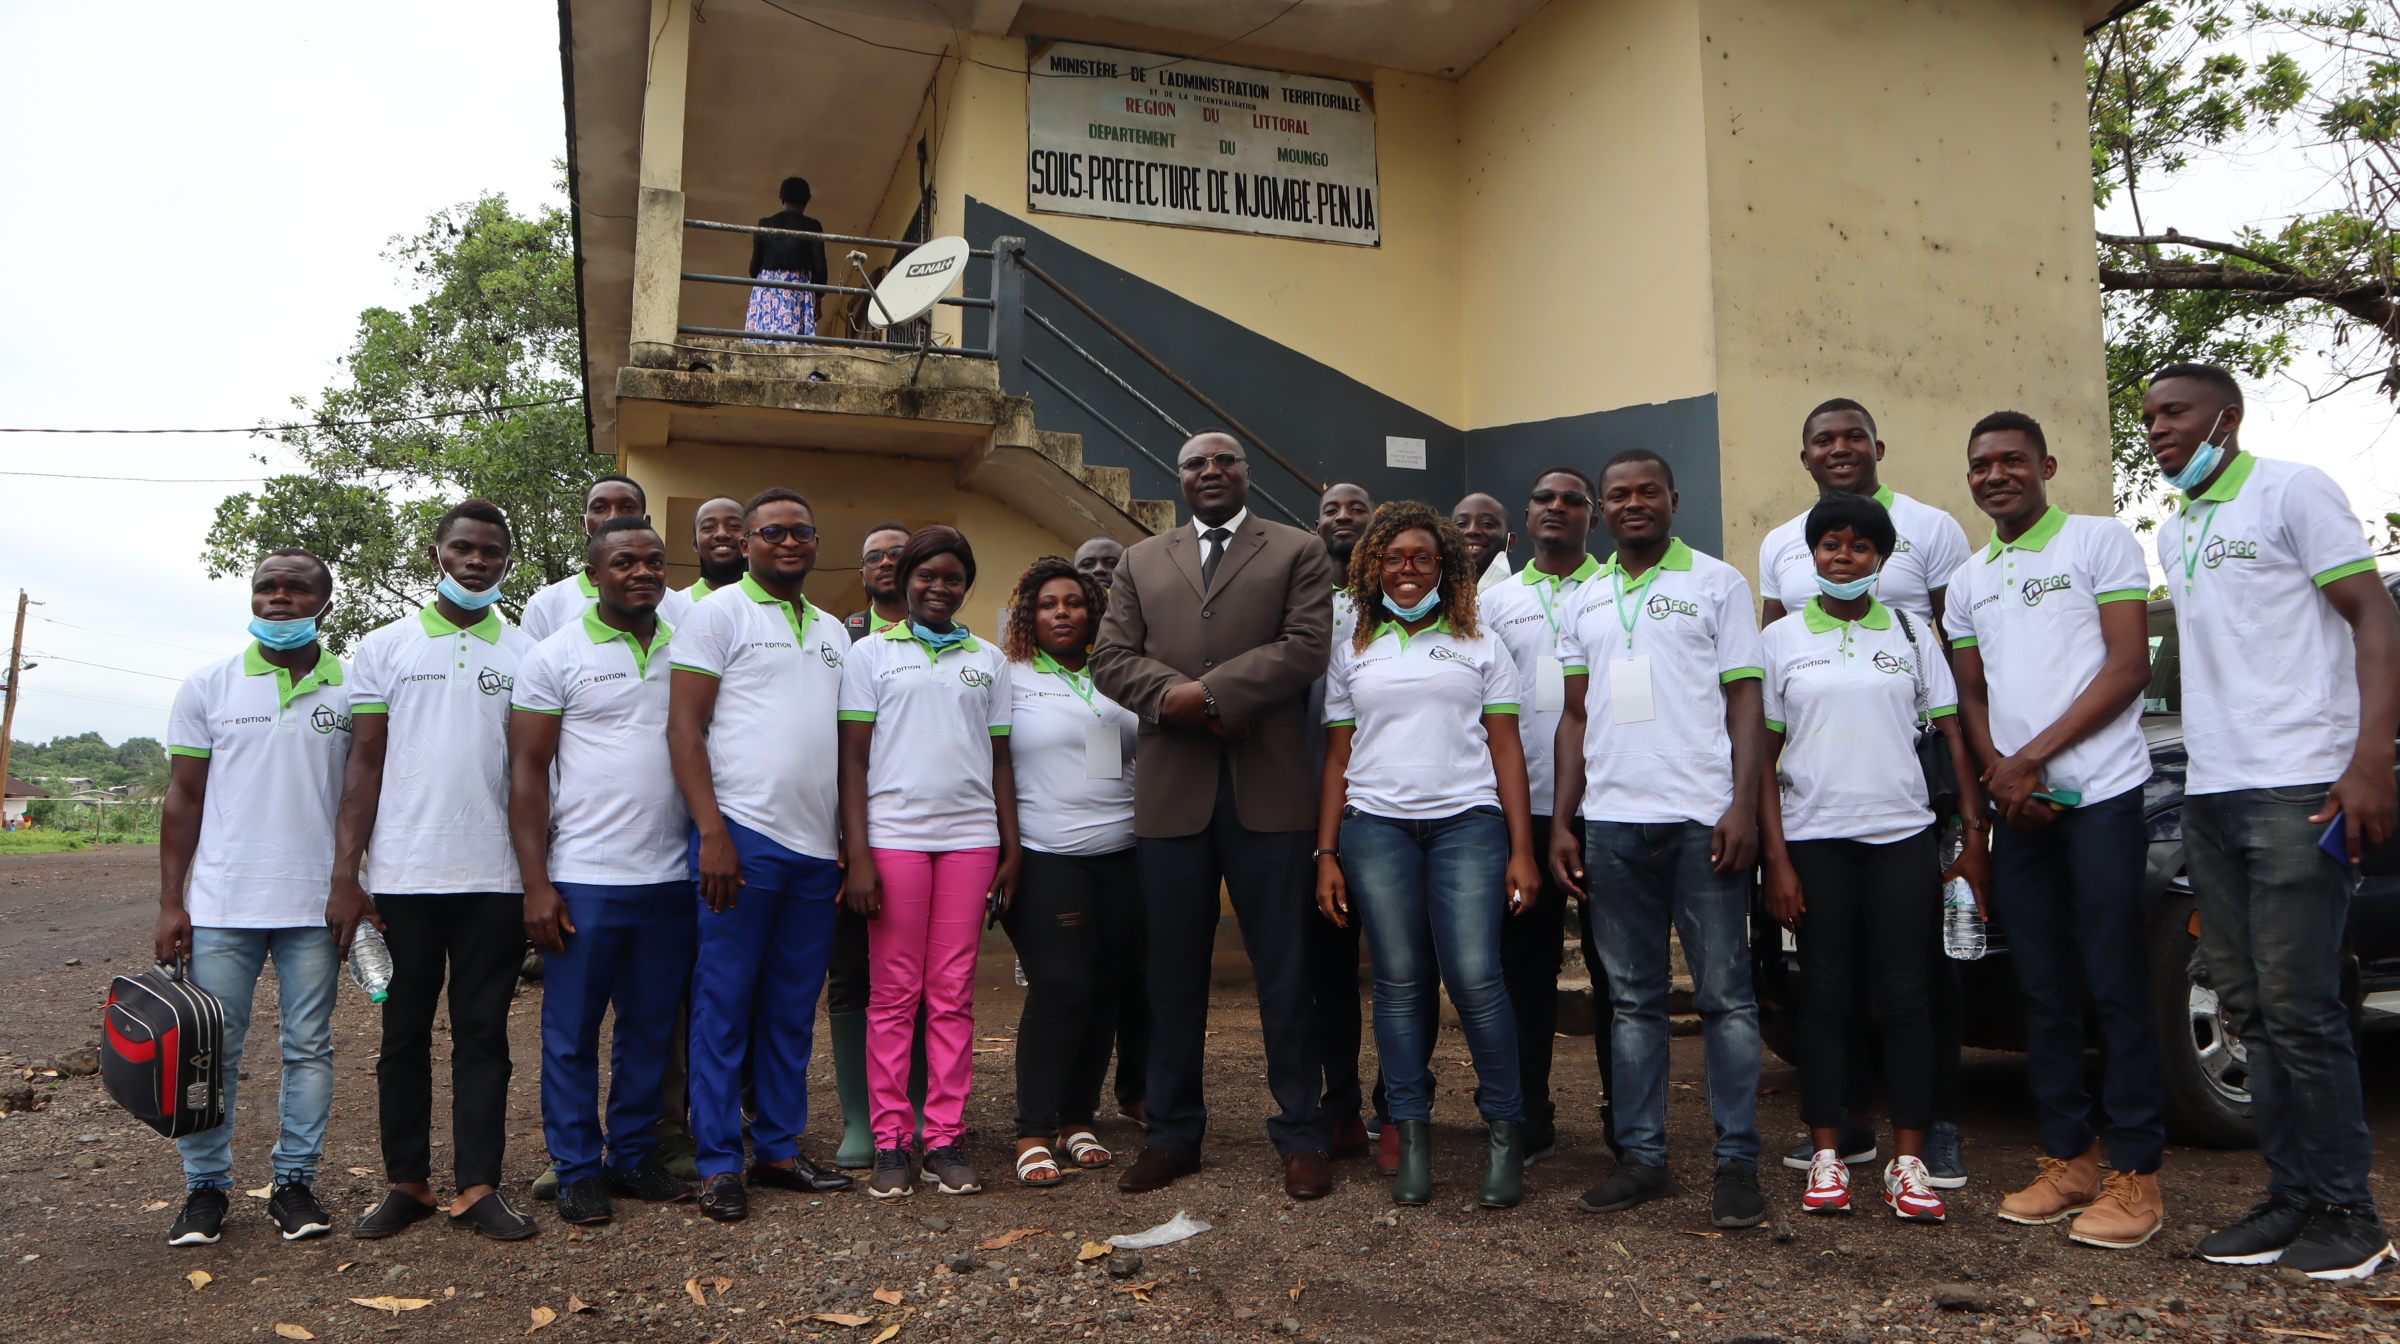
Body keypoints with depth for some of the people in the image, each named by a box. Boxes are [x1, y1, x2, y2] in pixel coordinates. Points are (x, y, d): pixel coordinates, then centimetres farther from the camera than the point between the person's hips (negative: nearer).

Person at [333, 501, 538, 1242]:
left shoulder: (525, 654, 8)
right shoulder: (385, 647, 7)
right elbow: (364, 766, 5)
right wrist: (344, 874, -3)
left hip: (495, 876, 0)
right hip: (404, 874, 0)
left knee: (483, 1033, 5)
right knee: (405, 1032, 8)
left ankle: (479, 1186, 10)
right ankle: (406, 1181, 19)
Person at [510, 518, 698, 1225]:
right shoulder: (558, 656, -1)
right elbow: (528, 772, -3)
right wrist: (535, 883, -10)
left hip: (671, 877, 4)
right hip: (585, 878, -3)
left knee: (651, 1029, 11)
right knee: (573, 1032, 4)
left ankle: (635, 1155, 24)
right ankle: (578, 1171, 16)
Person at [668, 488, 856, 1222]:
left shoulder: (831, 632, 18)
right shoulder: (718, 612, 1)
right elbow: (684, 727, -6)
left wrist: (852, 841, 13)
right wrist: (711, 832, -14)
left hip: (816, 846, 6)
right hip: (743, 833, -5)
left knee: (793, 1009, 11)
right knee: (724, 1005, 1)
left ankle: (779, 1148, 21)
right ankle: (718, 1163, 9)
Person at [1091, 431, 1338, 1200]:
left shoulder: (1299, 553, 8)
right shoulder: (1141, 562, 17)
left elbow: (1305, 648, -7)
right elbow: (1110, 659, 7)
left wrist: (1210, 691, -14)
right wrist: (1176, 699, -12)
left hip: (1269, 792, -3)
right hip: (1171, 792, 3)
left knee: (1286, 973, 3)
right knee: (1173, 975, 9)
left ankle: (1303, 1135, 14)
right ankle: (1172, 1135, 21)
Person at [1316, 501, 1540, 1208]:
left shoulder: (1480, 645, 12)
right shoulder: (1352, 652, 16)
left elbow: (1507, 750, 7)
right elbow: (1337, 759, 14)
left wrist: (1522, 849, -1)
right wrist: (1326, 855, 6)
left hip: (1468, 821, -1)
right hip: (1376, 825, 2)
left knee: (1474, 976, -11)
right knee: (1400, 981, 1)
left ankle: (1505, 1131, 4)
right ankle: (1411, 1136, 10)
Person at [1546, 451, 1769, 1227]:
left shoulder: (1717, 583, 5)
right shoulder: (1585, 602, 16)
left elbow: (1744, 700, 1)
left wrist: (1743, 806, -10)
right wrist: (1563, 822, 8)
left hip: (1702, 817, -4)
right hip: (1612, 821, 4)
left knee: (1724, 994, 0)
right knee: (1632, 997, 8)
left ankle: (1738, 1162, 8)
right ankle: (1642, 1156, 16)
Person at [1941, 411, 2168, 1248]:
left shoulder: (2100, 542, 1)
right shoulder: (1968, 581, 17)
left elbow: (2129, 667, -7)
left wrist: (2033, 757, -11)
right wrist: (2001, 776, -3)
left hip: (2100, 794, -5)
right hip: (2017, 806, 5)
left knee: (2116, 986, -4)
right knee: (2045, 991, 8)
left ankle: (2135, 1173, 4)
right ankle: (2067, 1159, 17)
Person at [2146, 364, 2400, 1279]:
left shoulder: (2292, 492, -1)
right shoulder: (2173, 534, 20)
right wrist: (2201, 765, 15)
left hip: (2296, 789, -7)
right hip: (2209, 794, 7)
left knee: (2298, 1006, -7)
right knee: (2249, 1008, 8)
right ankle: (2292, 1196, 15)